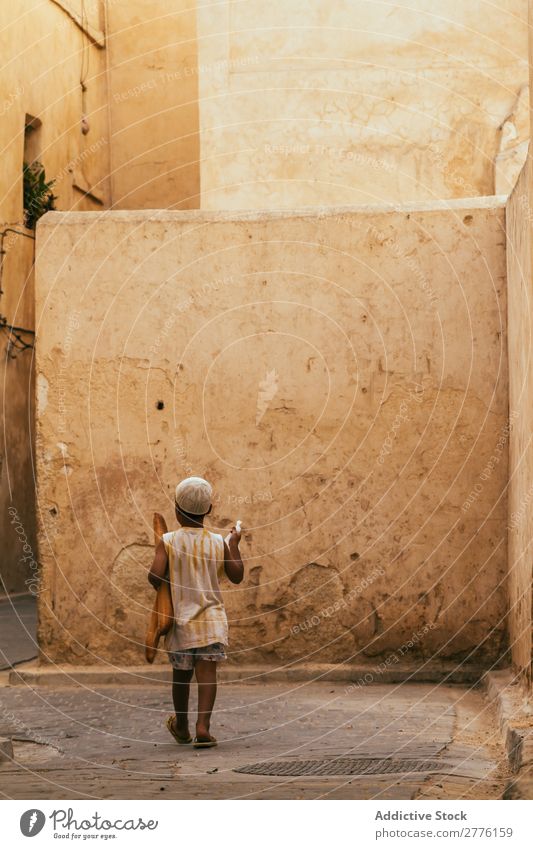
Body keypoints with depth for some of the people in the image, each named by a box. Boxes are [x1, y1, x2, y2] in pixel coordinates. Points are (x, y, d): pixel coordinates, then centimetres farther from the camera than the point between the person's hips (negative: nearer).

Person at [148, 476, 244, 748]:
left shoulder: (168, 541, -7)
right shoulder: (218, 542, 0)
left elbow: (155, 575, -18)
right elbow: (237, 575, 8)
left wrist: (158, 585, 4)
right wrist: (234, 544, 19)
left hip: (180, 617, 0)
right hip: (212, 617, 0)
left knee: (181, 674, 15)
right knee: (207, 671, -6)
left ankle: (181, 727, 33)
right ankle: (203, 726, -21)